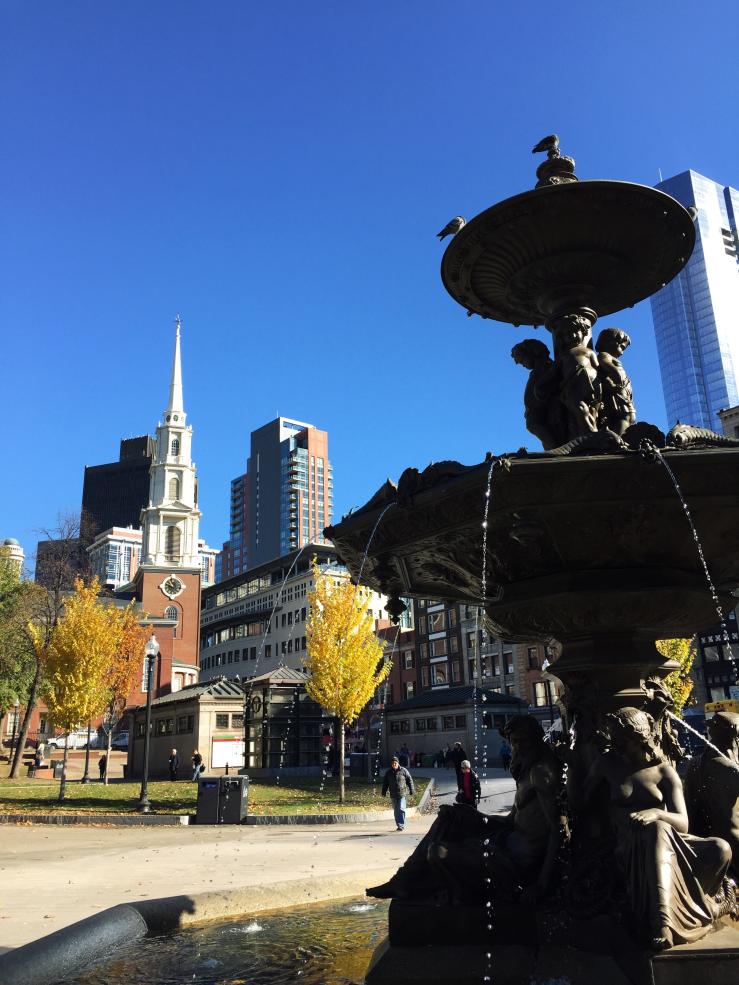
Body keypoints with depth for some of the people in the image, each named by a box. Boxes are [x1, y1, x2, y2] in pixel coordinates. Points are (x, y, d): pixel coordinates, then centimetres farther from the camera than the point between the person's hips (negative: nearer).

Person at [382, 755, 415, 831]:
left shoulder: (403, 770, -2)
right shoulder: (388, 772, 7)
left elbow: (410, 780, 2)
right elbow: (385, 783, 14)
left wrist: (412, 790, 1)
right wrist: (384, 792, 8)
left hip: (402, 794, -4)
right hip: (393, 795, 4)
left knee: (401, 809, -13)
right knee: (396, 810, 9)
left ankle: (401, 825, -9)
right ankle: (399, 825, 18)